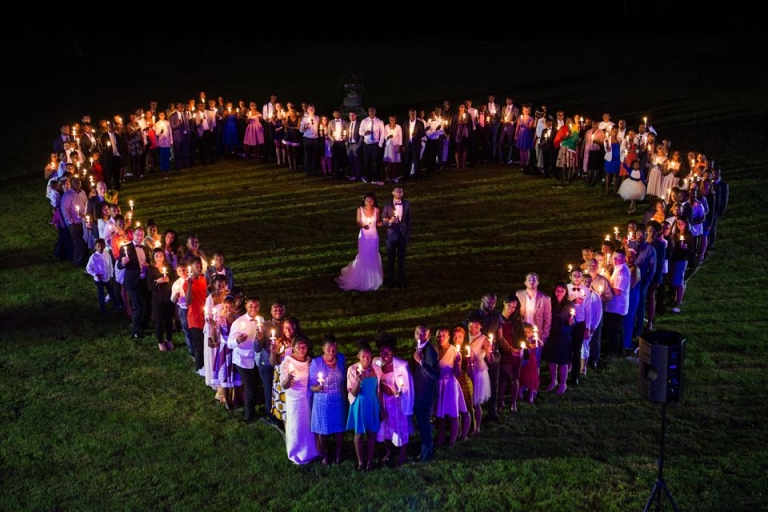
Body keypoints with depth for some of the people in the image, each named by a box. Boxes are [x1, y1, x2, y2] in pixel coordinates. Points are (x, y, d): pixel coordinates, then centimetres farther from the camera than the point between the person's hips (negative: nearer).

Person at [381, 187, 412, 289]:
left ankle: (401, 280, 16)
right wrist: (389, 221, -24)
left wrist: (408, 232, 2)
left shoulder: (406, 204, 0)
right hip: (391, 234, -1)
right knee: (390, 258, 7)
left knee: (402, 258, 8)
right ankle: (390, 280, 17)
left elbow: (408, 219, 5)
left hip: (403, 234, 1)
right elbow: (383, 220, -3)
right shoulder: (388, 205, -5)